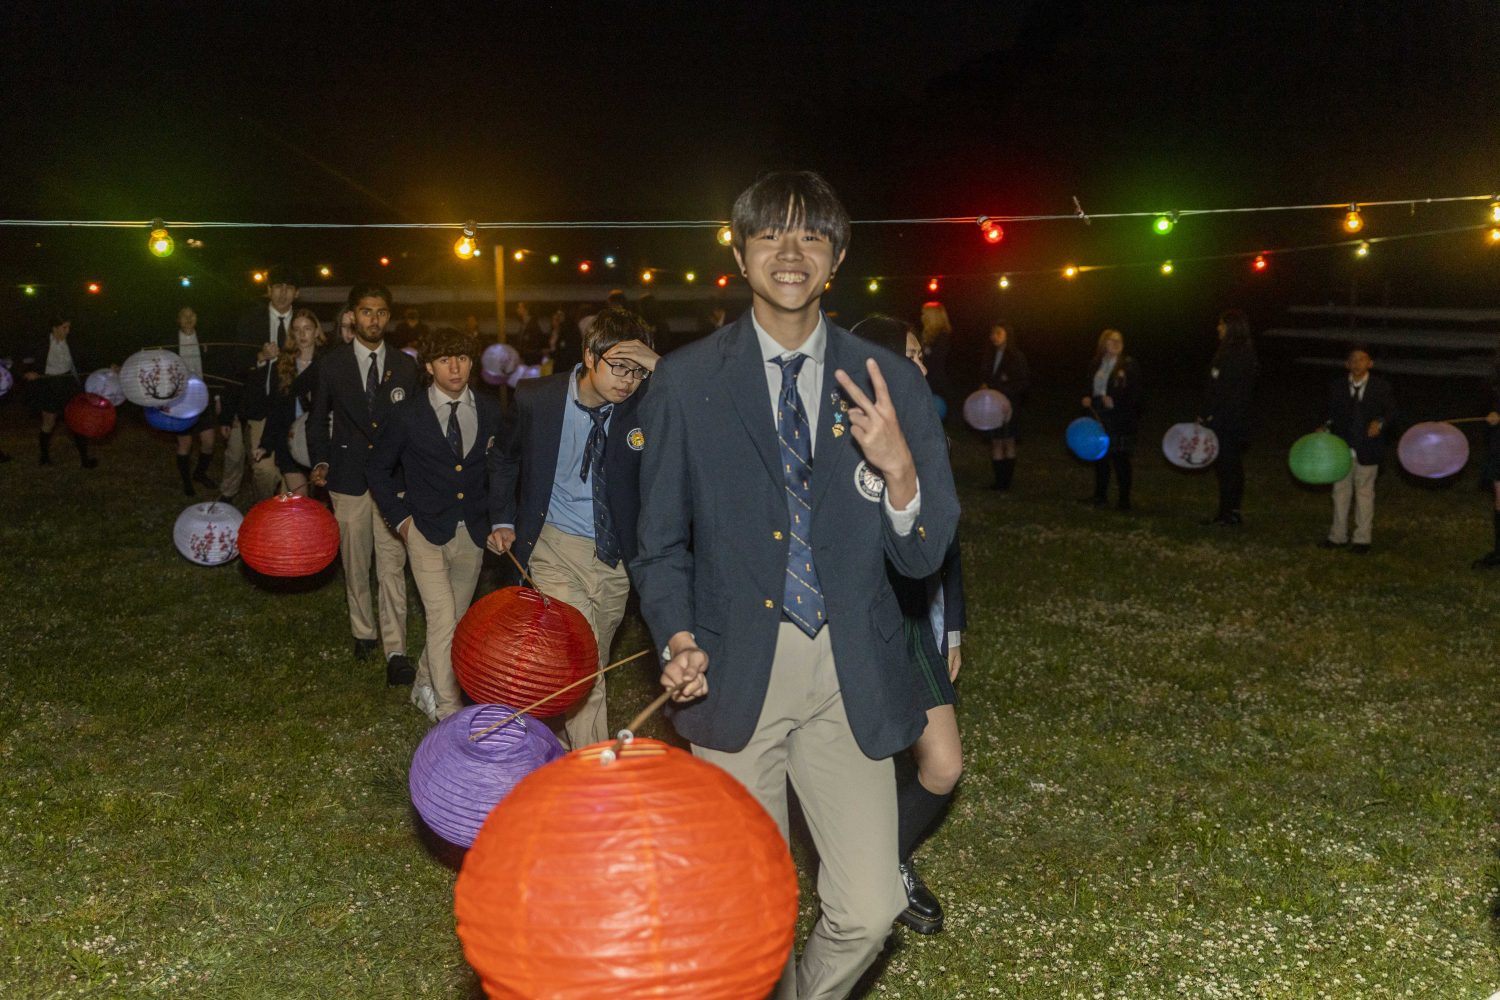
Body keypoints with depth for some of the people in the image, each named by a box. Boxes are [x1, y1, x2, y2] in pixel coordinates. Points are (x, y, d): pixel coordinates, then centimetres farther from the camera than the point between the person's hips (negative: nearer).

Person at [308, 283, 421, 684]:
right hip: (349, 478, 1)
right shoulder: (332, 364, 2)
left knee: (392, 566, -6)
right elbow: (317, 420, 10)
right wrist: (320, 463, -3)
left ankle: (395, 651, -6)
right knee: (355, 564, 10)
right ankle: (364, 632, 29)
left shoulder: (405, 366, 4)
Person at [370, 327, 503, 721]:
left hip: (472, 534, 4)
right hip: (427, 532, -4)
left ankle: (425, 688, 36)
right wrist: (399, 518, -3)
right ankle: (449, 713, -3)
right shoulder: (408, 414, -8)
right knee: (442, 621, -11)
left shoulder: (490, 411, 0)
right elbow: (379, 467, 4)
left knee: (455, 620, 14)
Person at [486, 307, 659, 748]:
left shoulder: (648, 401, -10)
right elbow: (504, 458, 10)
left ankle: (570, 748, 40)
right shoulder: (536, 398, -9)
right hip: (557, 549, -2)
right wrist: (505, 521, 3)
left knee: (596, 668, 17)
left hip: (617, 558, 2)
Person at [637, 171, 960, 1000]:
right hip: (735, 673, 0)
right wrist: (679, 637, -11)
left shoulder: (888, 385, 2)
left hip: (851, 681, 1)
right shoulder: (685, 381, 0)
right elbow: (662, 538, 7)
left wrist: (901, 471, -19)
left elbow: (922, 557, 0)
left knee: (867, 913, 0)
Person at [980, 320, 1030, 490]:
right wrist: (983, 386, -2)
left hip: (1009, 404, -5)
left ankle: (1006, 481, 5)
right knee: (995, 440, 5)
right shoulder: (990, 355, 10)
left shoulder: (1016, 356, -8)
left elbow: (1024, 382, -10)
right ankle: (999, 480, 11)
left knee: (1008, 440, 0)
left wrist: (1005, 390, -20)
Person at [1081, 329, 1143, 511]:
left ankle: (1124, 499, 3)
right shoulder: (1095, 365, 10)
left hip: (1120, 421, -5)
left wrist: (1114, 401, -18)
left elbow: (1134, 394, -8)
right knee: (1100, 457, 10)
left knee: (1120, 459, -3)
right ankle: (1100, 495, 22)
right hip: (1099, 419, 5)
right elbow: (1090, 390, 20)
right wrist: (1088, 400, -1)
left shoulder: (1129, 365, -5)